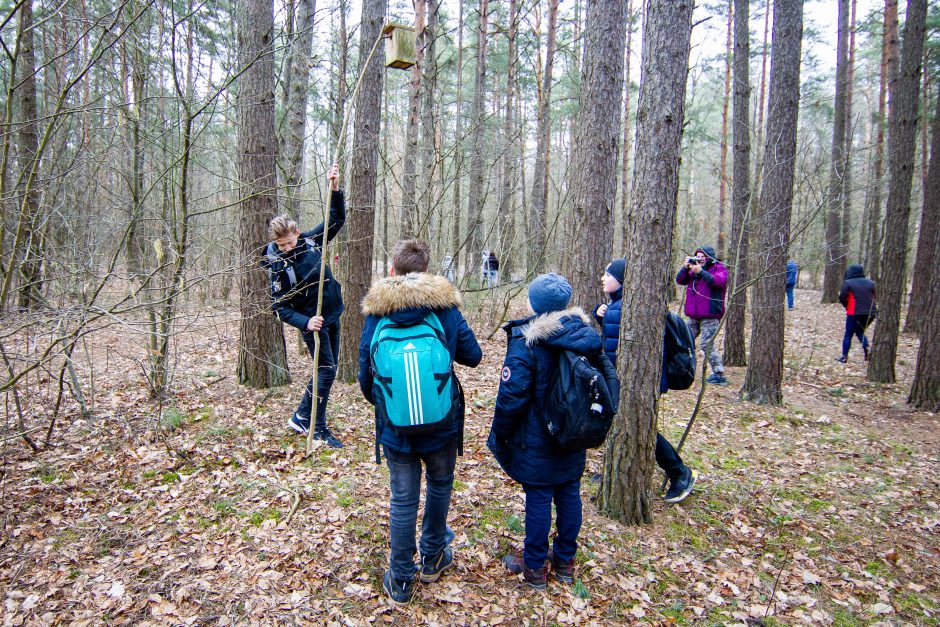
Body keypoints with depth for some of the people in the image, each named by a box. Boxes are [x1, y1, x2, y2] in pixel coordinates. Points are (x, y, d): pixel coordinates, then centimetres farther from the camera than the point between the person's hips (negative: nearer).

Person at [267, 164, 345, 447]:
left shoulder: (311, 241, -3)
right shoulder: (278, 266, -16)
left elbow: (337, 218, 5)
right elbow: (280, 307, -15)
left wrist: (334, 189, -10)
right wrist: (305, 322, -30)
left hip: (333, 316, 6)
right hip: (312, 322, -6)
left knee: (328, 370, 13)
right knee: (327, 370, -7)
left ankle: (301, 417, 27)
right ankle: (319, 429, 7)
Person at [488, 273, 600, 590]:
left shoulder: (526, 342, -20)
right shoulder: (586, 335, -2)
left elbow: (511, 397, -20)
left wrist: (499, 435, -6)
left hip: (536, 442, -6)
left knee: (538, 500, 6)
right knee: (569, 495, 15)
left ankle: (535, 567, 21)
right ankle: (565, 561, 31)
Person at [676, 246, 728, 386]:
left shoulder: (719, 268, -2)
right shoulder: (694, 268, 15)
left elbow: (719, 281, -21)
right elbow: (680, 280, 8)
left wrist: (700, 272, -26)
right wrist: (685, 268, -9)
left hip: (710, 316, -7)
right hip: (694, 316, 7)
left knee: (707, 345, -12)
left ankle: (719, 375, -6)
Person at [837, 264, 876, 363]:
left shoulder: (848, 283, -5)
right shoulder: (871, 282, 10)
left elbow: (842, 298, -6)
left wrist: (847, 307, 12)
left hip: (855, 313, -5)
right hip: (871, 313, 5)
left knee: (848, 334, 7)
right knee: (860, 332, 24)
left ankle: (844, 356, 7)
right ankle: (867, 350, 6)